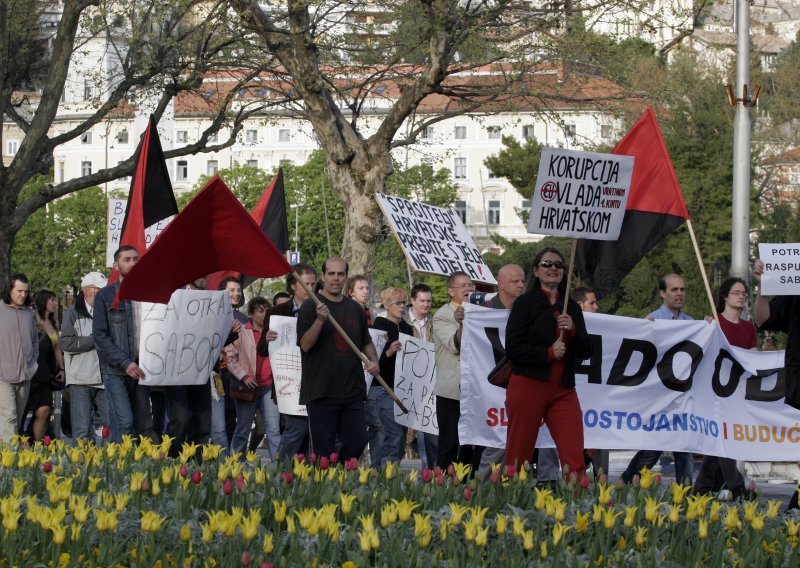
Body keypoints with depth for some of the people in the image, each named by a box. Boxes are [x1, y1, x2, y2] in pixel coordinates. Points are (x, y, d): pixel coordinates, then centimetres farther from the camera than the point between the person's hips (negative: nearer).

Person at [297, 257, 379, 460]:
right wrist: (320, 320, -23)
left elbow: (366, 342, 26)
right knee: (324, 450, -3)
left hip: (352, 390, 5)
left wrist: (373, 360, 6)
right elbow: (305, 345, -10)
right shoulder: (310, 307, -1)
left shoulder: (355, 309, 15)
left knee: (357, 442, 1)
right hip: (322, 390, -5)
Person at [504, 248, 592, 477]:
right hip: (528, 387, -4)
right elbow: (513, 348, -7)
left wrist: (572, 330, -6)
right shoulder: (525, 303, 1)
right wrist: (548, 353, -13)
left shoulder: (572, 308, 15)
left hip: (563, 390, 4)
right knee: (517, 458, 2)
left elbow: (586, 352, 11)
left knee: (575, 461, -8)